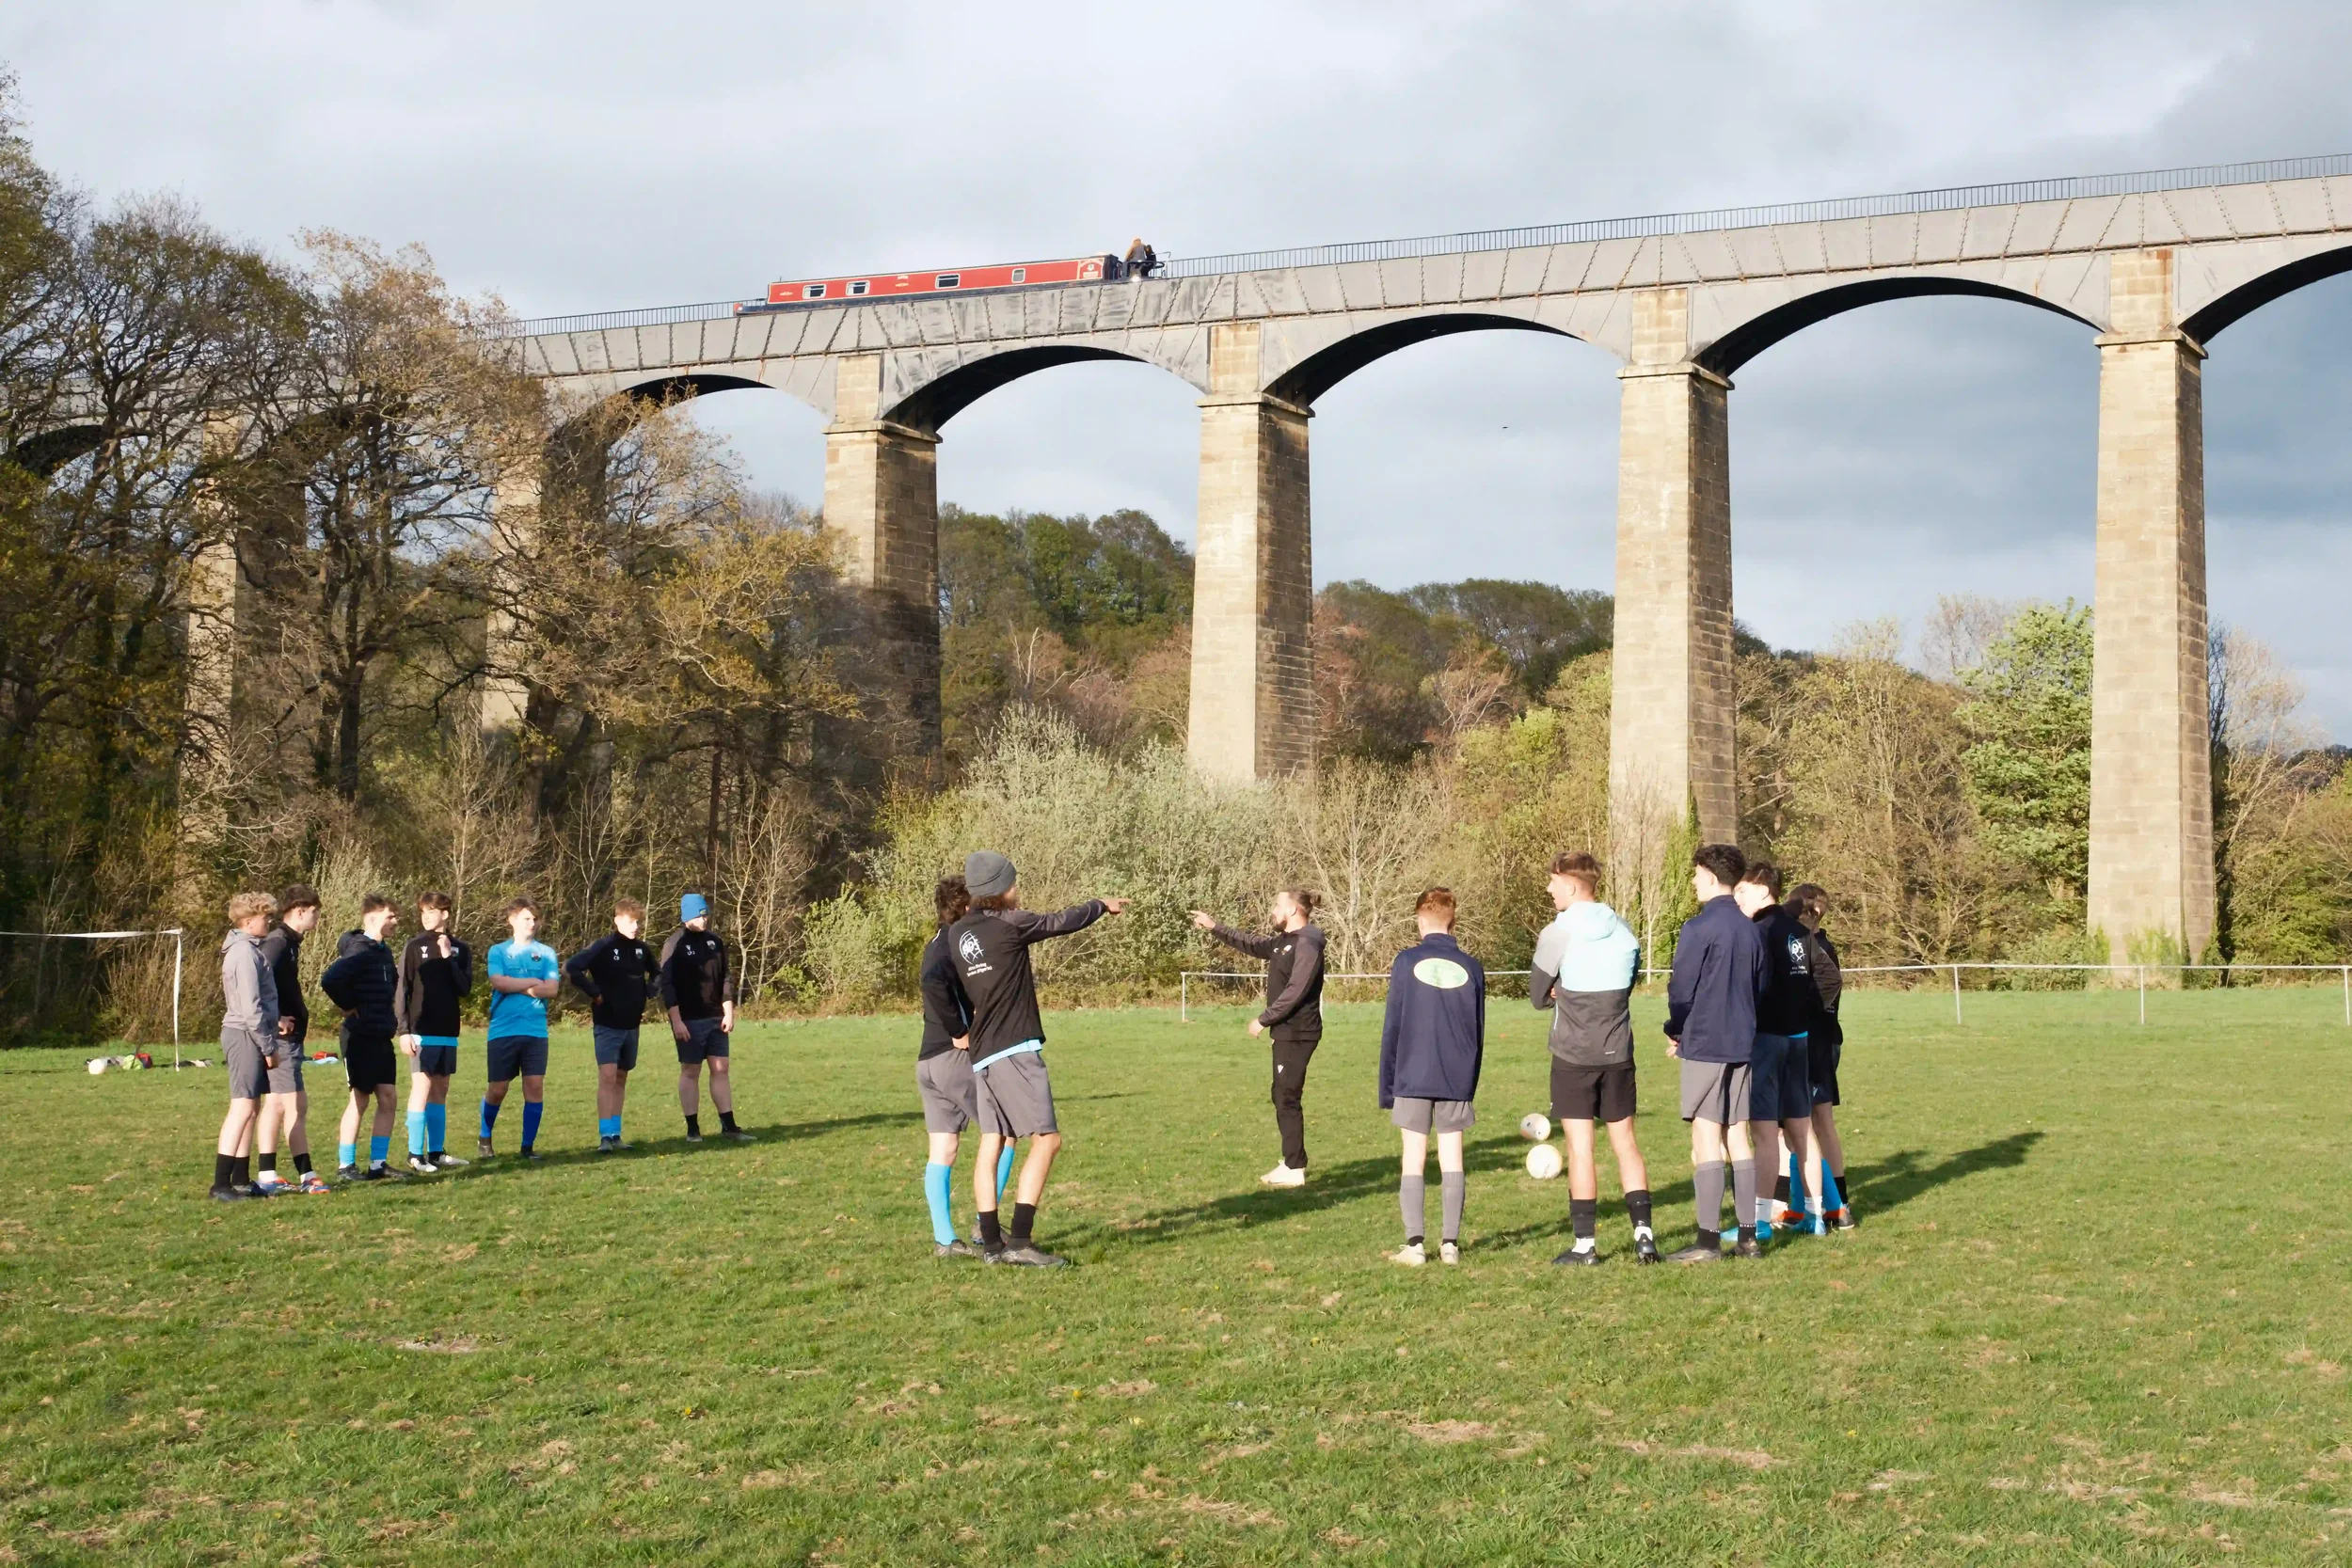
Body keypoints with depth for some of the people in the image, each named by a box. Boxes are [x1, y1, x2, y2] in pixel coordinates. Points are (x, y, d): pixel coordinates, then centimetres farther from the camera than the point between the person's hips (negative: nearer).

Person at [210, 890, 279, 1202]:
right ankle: (221, 1184, -14)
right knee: (242, 1108, -13)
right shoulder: (245, 953, -15)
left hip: (246, 1036, 11)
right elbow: (250, 1007, -19)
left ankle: (240, 1180, 17)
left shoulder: (246, 949, 17)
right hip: (245, 1035, -11)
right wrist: (268, 1046, -14)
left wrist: (275, 1020, 13)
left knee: (251, 1108, 13)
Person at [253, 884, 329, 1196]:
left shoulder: (286, 942, 15)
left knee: (275, 1104, 12)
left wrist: (298, 1016, 11)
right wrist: (277, 1020, -25)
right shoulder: (278, 943, -16)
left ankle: (266, 1176, 16)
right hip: (283, 1038, -10)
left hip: (288, 1036, 10)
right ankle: (306, 1177, -3)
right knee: (296, 1105, -7)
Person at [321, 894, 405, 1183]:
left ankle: (378, 1163, 14)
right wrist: (348, 1006, -16)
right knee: (360, 1099, -1)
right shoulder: (359, 951, -16)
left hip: (382, 1037, 8)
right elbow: (330, 980, -31)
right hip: (361, 1037, -8)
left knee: (387, 1097, 7)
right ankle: (345, 1164, 10)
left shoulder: (384, 951, 12)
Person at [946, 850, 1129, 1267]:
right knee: (1046, 1139, -8)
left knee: (991, 1144, 8)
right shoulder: (1008, 923, -8)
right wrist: (1102, 905, 22)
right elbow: (1062, 921, 5)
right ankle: (1020, 1240, -15)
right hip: (1014, 1050, -8)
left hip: (982, 1054, 8)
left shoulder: (957, 933, 11)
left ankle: (991, 1242, 9)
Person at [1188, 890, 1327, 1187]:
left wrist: (1264, 1020, -16)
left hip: (1297, 1033, -10)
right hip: (1285, 1031, 10)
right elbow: (1251, 944, 28)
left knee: (1287, 1098, -8)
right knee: (1283, 1096, 14)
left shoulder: (1307, 944, -16)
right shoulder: (1284, 942, 14)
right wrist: (1214, 928, 22)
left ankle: (1294, 1169, -5)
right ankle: (1291, 1161, 22)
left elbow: (1295, 991, -22)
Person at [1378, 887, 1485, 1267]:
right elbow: (1479, 1033, 9)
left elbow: (1392, 1028, -1)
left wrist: (1387, 1085, 6)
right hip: (1457, 1080, 2)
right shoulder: (1472, 968, 2)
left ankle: (1414, 1244, -2)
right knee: (1452, 1157, 7)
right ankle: (1450, 1243, 6)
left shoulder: (1407, 962, -4)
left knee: (1413, 1158, 3)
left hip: (1413, 1078, -2)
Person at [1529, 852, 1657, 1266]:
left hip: (1573, 1056, -4)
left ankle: (1585, 1244, 3)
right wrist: (1569, 992, 8)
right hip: (1618, 1054, 4)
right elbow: (1626, 987, 13)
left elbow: (1538, 995, -3)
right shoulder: (1624, 933, 4)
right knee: (1625, 1142, 12)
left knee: (1580, 1147, 0)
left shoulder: (1556, 934, -11)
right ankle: (1643, 1232, 5)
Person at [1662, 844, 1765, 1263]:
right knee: (1737, 1136, 10)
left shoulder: (1699, 928, -12)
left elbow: (1681, 989, -12)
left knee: (1706, 1138, -5)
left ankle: (1708, 1239, -6)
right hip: (1741, 1044, 7)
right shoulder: (1750, 930, 10)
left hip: (1704, 1044, -7)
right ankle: (1748, 1235, 11)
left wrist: (1675, 1032, 5)